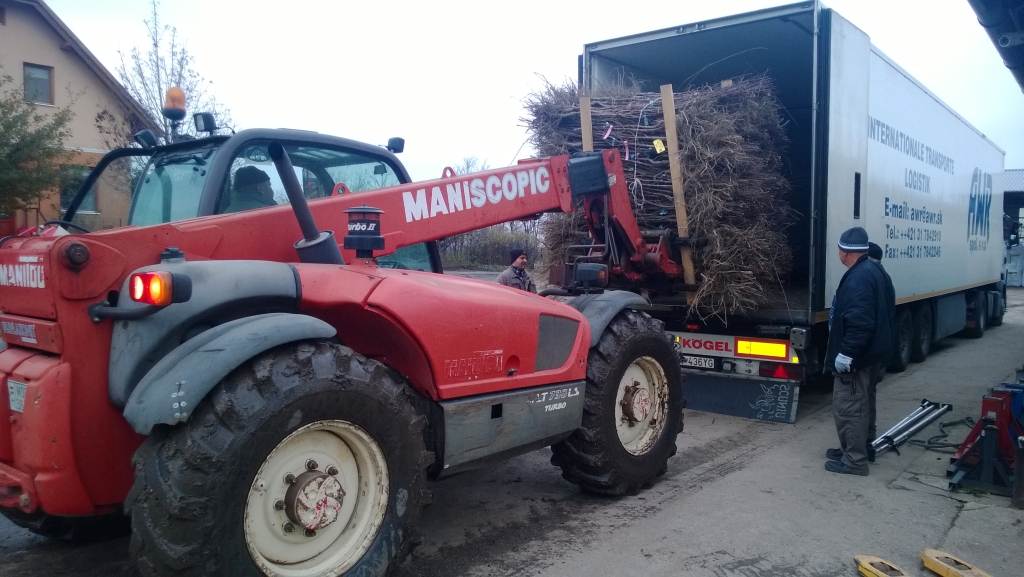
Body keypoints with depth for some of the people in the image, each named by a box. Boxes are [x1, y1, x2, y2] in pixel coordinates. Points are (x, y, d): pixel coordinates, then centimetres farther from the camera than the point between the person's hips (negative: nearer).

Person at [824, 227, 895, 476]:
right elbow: (883, 313, 20)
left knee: (848, 406, -2)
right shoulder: (875, 270, 11)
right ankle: (851, 449, 32)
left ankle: (854, 460, 4)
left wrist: (846, 352, -26)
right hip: (871, 352, 11)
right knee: (858, 405, 20)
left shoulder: (858, 278, -23)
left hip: (856, 356, -11)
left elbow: (859, 321, -31)